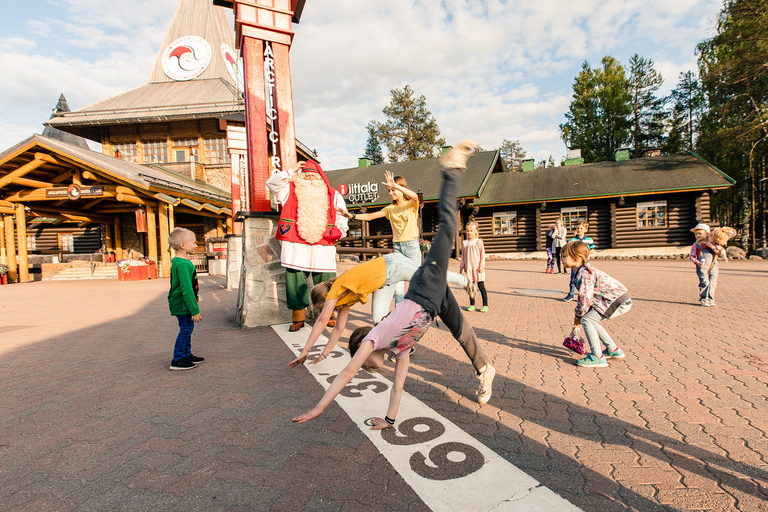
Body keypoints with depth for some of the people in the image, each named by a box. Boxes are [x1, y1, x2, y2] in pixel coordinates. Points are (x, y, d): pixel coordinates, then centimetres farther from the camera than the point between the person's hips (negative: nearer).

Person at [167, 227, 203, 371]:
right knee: (185, 329, -2)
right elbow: (186, 289, -26)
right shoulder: (183, 264, -23)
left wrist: (193, 308, 25)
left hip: (181, 305, 10)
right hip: (183, 305, -10)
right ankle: (177, 361, 7)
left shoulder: (177, 262, 11)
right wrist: (195, 310, -23)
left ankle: (187, 355, 30)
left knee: (187, 329, 18)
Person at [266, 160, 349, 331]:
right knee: (295, 282, 0)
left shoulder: (332, 195, 15)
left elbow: (342, 216, 16)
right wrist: (291, 172, 2)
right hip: (295, 247, 0)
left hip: (323, 247, 0)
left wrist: (340, 231, 1)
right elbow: (272, 182, 4)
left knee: (326, 283, 0)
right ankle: (298, 318, 11)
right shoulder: (290, 191, 14)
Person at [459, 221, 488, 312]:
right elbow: (463, 256, 15)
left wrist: (481, 266, -11)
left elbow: (482, 255, -4)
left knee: (481, 286, 0)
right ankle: (472, 305, 17)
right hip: (468, 268, 4)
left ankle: (485, 305, 8)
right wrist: (461, 267, 12)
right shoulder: (465, 243, 9)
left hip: (477, 268, -4)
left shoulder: (478, 242, -3)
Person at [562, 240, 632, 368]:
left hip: (618, 301, -11)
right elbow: (584, 298, 18)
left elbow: (585, 301, -21)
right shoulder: (582, 272, 11)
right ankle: (613, 350, 28)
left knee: (587, 320, -14)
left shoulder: (584, 275, -22)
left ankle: (598, 357, -8)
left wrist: (578, 316, -3)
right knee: (591, 321, 16)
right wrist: (578, 315, 14)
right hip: (620, 300, 11)